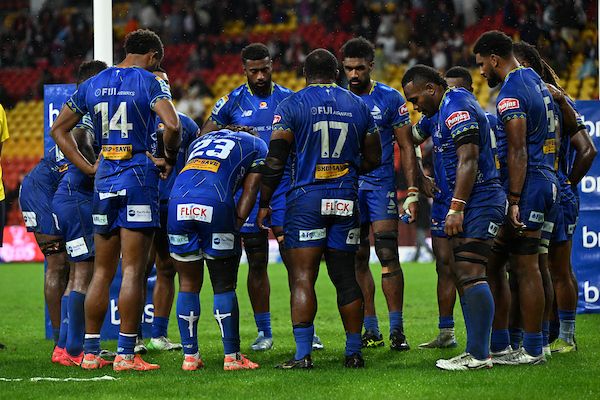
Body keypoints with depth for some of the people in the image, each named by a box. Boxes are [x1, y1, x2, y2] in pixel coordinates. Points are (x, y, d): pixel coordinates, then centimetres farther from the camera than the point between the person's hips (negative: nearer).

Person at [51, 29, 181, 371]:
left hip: (104, 179, 5)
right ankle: (125, 354, -6)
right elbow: (173, 125, -22)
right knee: (133, 271, -4)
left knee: (102, 272, 12)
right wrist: (170, 159, -4)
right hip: (139, 177, -5)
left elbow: (59, 129, 17)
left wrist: (88, 168, 13)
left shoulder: (94, 84, 12)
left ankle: (91, 351, 13)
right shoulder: (149, 82, -6)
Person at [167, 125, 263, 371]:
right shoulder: (256, 146, 25)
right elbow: (249, 192, 13)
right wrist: (235, 226, 10)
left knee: (188, 285, 14)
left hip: (178, 203, 3)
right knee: (224, 286, 9)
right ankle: (232, 356, 10)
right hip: (215, 205, -3)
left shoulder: (200, 141, 36)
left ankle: (190, 356, 15)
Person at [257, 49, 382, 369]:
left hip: (306, 198, -4)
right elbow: (372, 159, 15)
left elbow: (275, 162, -6)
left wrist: (264, 203, 3)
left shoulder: (292, 106, -3)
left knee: (302, 279, -3)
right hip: (345, 199, 4)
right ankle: (354, 352, 11)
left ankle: (303, 354, -9)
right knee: (346, 278, 10)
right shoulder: (358, 106, 10)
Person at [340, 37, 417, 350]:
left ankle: (397, 329, -6)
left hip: (381, 183, -2)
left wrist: (412, 192, -4)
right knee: (357, 260, 3)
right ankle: (371, 330, 9)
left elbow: (406, 148, 2)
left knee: (388, 255, -9)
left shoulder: (389, 99, 0)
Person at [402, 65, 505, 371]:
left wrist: (455, 209, -23)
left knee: (470, 274, -14)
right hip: (477, 203, 11)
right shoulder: (455, 103, 19)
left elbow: (468, 160, -21)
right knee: (461, 274, 10)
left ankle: (478, 355, -15)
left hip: (478, 201, -11)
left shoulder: (455, 107, -13)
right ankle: (475, 351, 12)